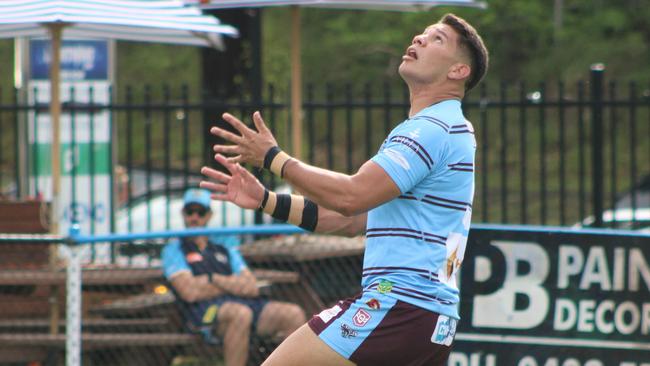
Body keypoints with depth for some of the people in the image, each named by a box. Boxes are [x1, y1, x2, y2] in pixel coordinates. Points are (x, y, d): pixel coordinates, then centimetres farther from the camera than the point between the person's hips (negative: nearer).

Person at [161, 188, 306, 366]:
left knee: (294, 314, -20)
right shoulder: (174, 250, 14)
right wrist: (232, 284, 6)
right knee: (240, 313, -41)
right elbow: (190, 292, -4)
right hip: (205, 311, -6)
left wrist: (214, 279, -3)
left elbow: (252, 288, 13)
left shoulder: (226, 251, 29)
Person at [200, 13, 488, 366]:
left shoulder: (433, 128, -10)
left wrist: (273, 157, -7)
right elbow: (353, 219, 23)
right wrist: (266, 200, 16)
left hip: (397, 304, -10)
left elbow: (351, 196, -19)